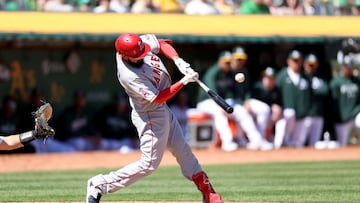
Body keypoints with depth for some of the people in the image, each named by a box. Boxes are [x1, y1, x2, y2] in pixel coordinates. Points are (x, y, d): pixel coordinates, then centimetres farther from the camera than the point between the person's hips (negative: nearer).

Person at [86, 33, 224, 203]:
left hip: (163, 111, 9)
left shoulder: (142, 42, -14)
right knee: (149, 164, -4)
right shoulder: (129, 76, -34)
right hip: (150, 117, -9)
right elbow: (158, 97, -29)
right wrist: (184, 81, -30)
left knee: (183, 151, 16)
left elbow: (162, 43, 5)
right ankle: (99, 185, 2)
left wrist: (178, 61, -12)